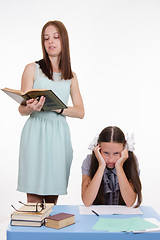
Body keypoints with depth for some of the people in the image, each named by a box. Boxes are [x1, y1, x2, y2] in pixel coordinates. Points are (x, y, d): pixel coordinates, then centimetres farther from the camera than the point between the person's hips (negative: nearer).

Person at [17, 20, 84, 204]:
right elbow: (22, 109, 2)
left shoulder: (70, 76, 14)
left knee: (53, 196, 4)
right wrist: (31, 107, -22)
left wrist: (58, 108, -10)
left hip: (59, 134, 3)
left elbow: (80, 112, 9)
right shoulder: (32, 69, 6)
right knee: (34, 196, -6)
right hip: (36, 133, -3)